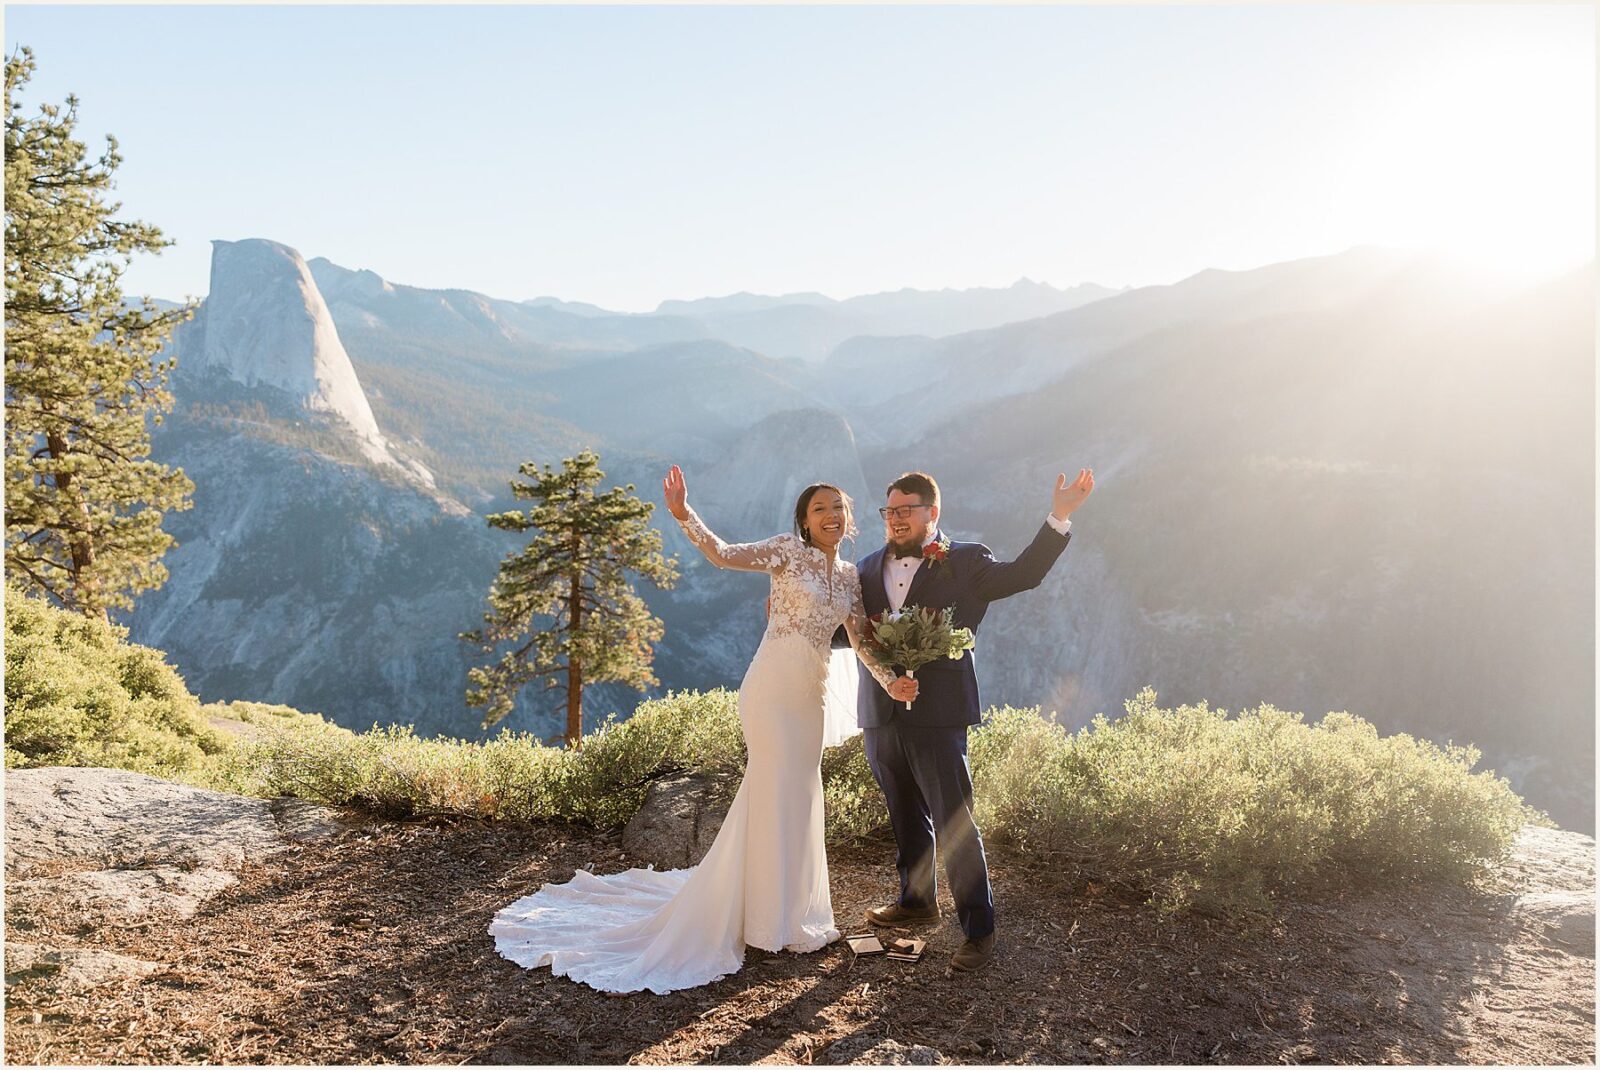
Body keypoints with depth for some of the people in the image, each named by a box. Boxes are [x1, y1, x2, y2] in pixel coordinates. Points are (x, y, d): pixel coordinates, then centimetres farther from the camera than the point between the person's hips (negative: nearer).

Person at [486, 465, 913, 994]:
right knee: (777, 796, -1)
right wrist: (684, 516, -30)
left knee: (795, 798, 15)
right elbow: (726, 555, -16)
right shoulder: (789, 551, -5)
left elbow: (862, 640, 12)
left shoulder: (850, 577, 13)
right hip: (774, 688, -7)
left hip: (812, 697, 7)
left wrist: (890, 682, -4)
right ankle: (773, 920, 13)